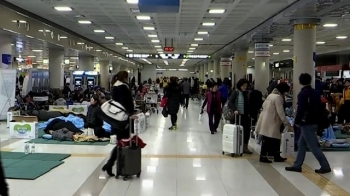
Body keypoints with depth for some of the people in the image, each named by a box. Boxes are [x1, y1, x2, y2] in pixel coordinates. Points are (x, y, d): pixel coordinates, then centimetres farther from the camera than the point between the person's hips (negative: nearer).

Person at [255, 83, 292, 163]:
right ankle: (263, 156, 5)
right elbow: (281, 112, -18)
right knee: (267, 140, -2)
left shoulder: (271, 95, 14)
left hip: (265, 120, 10)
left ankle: (276, 156, 21)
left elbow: (264, 105, 20)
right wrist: (287, 124, -14)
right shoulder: (278, 97, -14)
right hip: (270, 122, -10)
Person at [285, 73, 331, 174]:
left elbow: (300, 109, -19)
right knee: (301, 144, 13)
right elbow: (319, 108, 12)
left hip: (306, 124, -8)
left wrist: (297, 121, -7)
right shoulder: (316, 93, 8)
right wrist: (317, 120, 18)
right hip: (314, 122, 9)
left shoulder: (302, 94, -15)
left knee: (313, 146, -2)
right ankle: (297, 165, 16)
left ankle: (325, 166, 1)